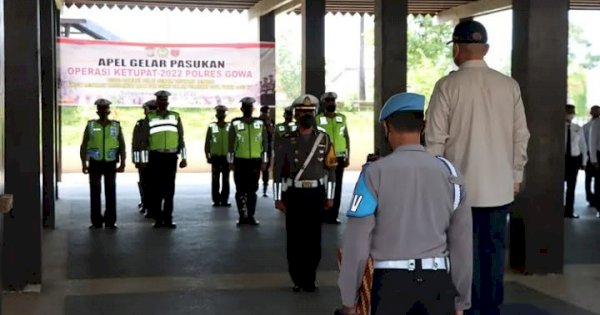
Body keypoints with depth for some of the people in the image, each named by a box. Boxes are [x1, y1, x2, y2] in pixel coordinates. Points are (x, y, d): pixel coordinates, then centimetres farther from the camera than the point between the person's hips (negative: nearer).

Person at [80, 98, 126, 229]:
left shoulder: (116, 126, 7)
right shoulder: (90, 126, 5)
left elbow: (122, 146, 6)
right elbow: (84, 146, 4)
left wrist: (122, 163, -2)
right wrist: (84, 164, -4)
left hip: (111, 163, 0)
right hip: (95, 163, 0)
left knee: (110, 192, 3)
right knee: (95, 192, 1)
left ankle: (110, 221, 8)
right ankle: (96, 221, 6)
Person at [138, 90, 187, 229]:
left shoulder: (175, 117, 8)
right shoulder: (149, 118, 4)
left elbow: (181, 138, 9)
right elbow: (144, 140, 6)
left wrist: (184, 158, 5)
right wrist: (143, 160, 3)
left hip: (171, 156, 1)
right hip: (155, 157, -1)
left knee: (169, 188, 3)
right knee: (156, 188, 1)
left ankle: (168, 218, 9)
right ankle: (158, 218, 7)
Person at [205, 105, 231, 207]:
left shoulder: (229, 127, 3)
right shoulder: (211, 127, 2)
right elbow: (207, 143, 4)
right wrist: (208, 156, -1)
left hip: (226, 157, 1)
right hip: (215, 157, -1)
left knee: (226, 180, 3)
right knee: (215, 180, 2)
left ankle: (224, 200, 8)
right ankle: (216, 200, 6)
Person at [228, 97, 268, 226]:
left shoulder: (260, 123, 5)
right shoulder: (235, 124, 0)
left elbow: (265, 142, 7)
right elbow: (231, 143, 1)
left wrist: (264, 161, 4)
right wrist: (231, 161, -1)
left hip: (255, 161, 1)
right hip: (240, 161, -1)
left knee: (252, 190, 6)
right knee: (240, 190, 3)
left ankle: (251, 216, 13)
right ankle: (242, 216, 10)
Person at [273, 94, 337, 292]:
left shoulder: (324, 139, 3)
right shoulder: (286, 141, -1)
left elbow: (330, 168, 5)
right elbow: (278, 170, 0)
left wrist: (330, 196, 2)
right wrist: (278, 198, -3)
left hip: (315, 194, 1)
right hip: (294, 194, -1)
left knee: (314, 238, 2)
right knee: (294, 238, 3)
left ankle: (310, 278, 13)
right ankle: (297, 279, 14)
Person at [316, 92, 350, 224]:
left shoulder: (342, 118, 10)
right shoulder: (318, 119, 0)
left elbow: (347, 138, 12)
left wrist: (348, 156, 7)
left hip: (339, 157, 3)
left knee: (337, 187, 3)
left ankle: (333, 215, 9)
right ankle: (323, 215, 4)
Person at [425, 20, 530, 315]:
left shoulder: (448, 85, -9)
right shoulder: (509, 85, 1)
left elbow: (435, 139, -8)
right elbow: (521, 136, 5)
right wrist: (516, 175, 16)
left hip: (460, 185, -3)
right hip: (499, 185, 3)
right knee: (494, 249, 10)